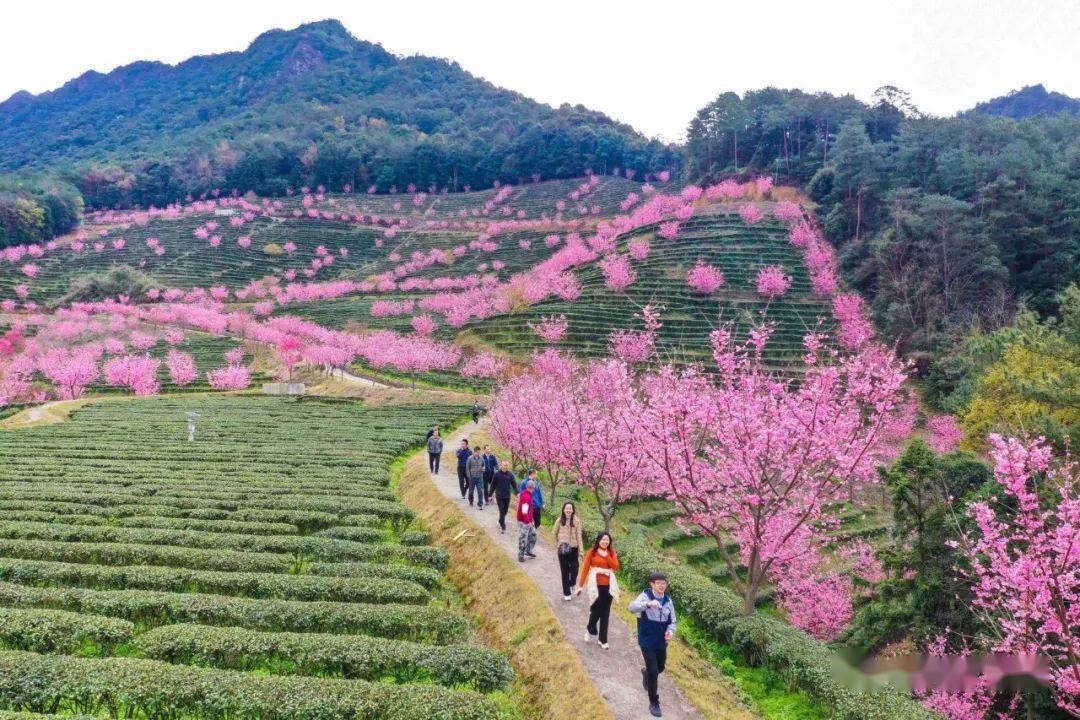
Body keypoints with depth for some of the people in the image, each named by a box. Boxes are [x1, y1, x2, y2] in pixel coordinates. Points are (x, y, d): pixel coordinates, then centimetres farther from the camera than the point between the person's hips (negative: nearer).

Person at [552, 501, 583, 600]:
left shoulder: (576, 520, -8)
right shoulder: (560, 520, -5)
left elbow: (579, 535, -6)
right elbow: (555, 533, 8)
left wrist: (580, 549, -6)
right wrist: (556, 545, 8)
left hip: (573, 548, 0)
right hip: (562, 549, 0)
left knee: (574, 568, 0)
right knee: (564, 570, 5)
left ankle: (572, 583, 33)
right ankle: (566, 593, 14)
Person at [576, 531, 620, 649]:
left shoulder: (611, 553, 7)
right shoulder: (592, 552, -3)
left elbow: (616, 566, -6)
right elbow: (585, 569, -2)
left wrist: (606, 556, -13)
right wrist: (581, 586, -3)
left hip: (608, 585, 3)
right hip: (595, 585, -3)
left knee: (605, 613, 6)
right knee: (596, 610, -3)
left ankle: (602, 639, 16)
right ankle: (590, 630, 28)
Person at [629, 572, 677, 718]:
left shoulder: (668, 601, -1)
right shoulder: (645, 596, -16)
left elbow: (672, 621, 6)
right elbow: (632, 607, -34)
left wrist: (670, 631, -17)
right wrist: (648, 604, -51)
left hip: (662, 642, 5)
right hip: (647, 642, -5)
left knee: (660, 668, 23)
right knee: (653, 672, -7)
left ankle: (646, 673, 58)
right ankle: (654, 703, 10)